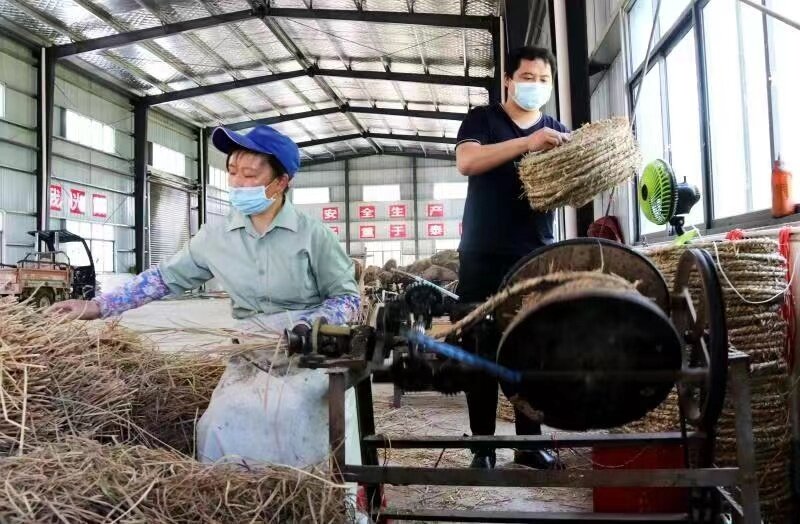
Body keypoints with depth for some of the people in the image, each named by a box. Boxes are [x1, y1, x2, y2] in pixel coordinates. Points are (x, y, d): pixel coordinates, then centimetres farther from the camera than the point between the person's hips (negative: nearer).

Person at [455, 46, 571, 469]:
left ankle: (530, 442, 16)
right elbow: (466, 162, -14)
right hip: (484, 254, -2)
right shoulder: (482, 119, 5)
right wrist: (526, 142, -23)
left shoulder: (558, 132, 15)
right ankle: (483, 445, 9)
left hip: (536, 255, 3)